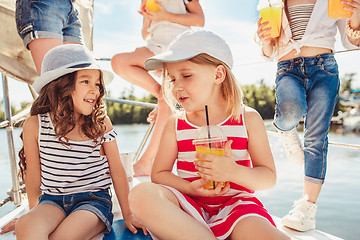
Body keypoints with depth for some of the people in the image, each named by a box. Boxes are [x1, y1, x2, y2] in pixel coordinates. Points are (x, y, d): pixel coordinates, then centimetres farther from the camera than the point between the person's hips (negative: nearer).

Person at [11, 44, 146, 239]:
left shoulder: (101, 121, -5)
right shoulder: (35, 126, -3)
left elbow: (117, 171, 0)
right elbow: (33, 175, 9)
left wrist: (128, 215, 2)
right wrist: (34, 212, 19)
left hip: (94, 199, 0)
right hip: (52, 200, 1)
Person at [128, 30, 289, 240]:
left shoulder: (248, 119, 0)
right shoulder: (176, 125, 4)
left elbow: (269, 177, -1)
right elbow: (159, 174, 3)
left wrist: (235, 172, -23)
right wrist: (190, 187, -17)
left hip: (234, 202, -3)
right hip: (189, 204, 4)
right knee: (141, 194, -30)